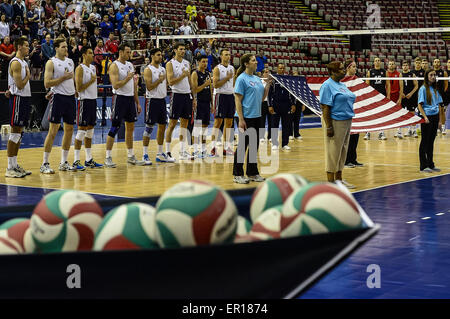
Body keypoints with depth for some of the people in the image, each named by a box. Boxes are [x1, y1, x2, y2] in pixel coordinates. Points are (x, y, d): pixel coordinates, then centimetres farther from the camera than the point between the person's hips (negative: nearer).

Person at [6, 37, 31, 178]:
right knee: (15, 132, -8)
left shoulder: (24, 62, 17)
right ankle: (10, 168, -6)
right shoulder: (15, 63, -14)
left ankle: (15, 165, 16)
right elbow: (20, 85, -20)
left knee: (19, 133, 11)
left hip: (25, 99, 10)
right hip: (18, 99, -10)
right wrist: (28, 75, -6)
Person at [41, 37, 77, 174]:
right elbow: (47, 84, -15)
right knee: (53, 131, -8)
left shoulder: (70, 61, 13)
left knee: (69, 130, 8)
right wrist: (63, 77, -18)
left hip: (71, 97, 7)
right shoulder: (51, 63, -7)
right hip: (58, 97, -7)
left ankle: (64, 163, 17)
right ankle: (45, 164, -4)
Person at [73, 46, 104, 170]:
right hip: (84, 101, -8)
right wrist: (91, 81, -15)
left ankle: (89, 160, 17)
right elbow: (79, 88, -18)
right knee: (81, 131, -8)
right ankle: (76, 161, -6)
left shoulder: (93, 67, 14)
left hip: (93, 100, 8)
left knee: (90, 131, 11)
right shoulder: (80, 68, -11)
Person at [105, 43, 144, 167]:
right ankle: (108, 158, -3)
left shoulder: (130, 65, 13)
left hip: (131, 98, 7)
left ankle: (131, 156, 19)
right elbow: (116, 85, -20)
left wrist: (137, 102, 14)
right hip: (120, 98, -7)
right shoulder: (114, 66, -10)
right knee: (114, 128, -7)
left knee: (130, 128, 11)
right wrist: (128, 78, -21)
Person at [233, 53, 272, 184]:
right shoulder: (242, 79, -9)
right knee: (242, 145, -2)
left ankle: (253, 173, 21)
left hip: (256, 117, 8)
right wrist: (241, 119, -19)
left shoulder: (257, 79, 13)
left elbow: (262, 98, 18)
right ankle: (237, 174, 5)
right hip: (246, 118, -8)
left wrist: (268, 85, 4)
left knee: (254, 145, 12)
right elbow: (238, 100, -13)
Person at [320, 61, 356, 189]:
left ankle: (339, 179, 21)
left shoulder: (342, 85, 15)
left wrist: (349, 124, 19)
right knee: (333, 152, -3)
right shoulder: (327, 85, -12)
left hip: (346, 122, 9)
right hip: (335, 122, -9)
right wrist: (328, 127, -22)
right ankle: (330, 182, 3)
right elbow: (325, 107, -17)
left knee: (342, 152, 13)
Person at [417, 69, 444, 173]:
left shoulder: (435, 89, 13)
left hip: (435, 117, 6)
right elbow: (419, 105, -9)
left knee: (431, 141, 11)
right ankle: (423, 166, 2)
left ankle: (430, 164, 18)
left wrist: (439, 119, 11)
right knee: (425, 141, -1)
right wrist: (425, 117, -19)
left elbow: (439, 105, 17)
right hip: (427, 117, -6)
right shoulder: (423, 88, -6)